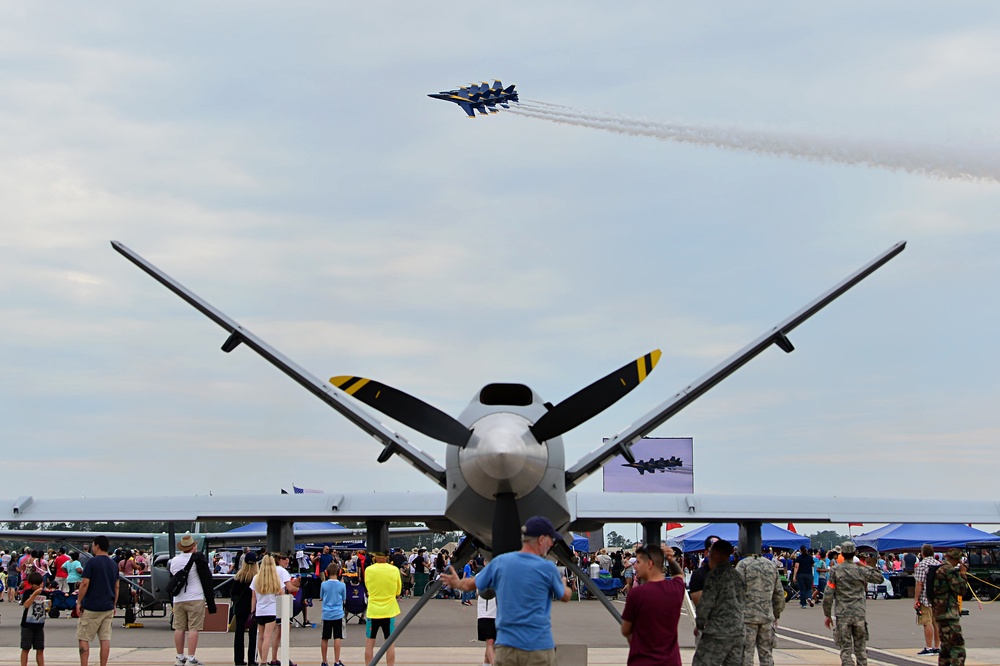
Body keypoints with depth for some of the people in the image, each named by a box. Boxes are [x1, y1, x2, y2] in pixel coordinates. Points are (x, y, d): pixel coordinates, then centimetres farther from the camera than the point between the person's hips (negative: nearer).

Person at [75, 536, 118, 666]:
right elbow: (116, 587, 15)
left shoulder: (92, 562, -10)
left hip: (91, 607, -6)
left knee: (84, 638, 1)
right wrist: (114, 605, 21)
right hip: (108, 607, 6)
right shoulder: (113, 564, 10)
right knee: (105, 639, 5)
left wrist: (79, 602, -7)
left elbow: (85, 584, -14)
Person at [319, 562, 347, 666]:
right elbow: (344, 599, 8)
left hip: (326, 614, 1)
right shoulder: (342, 585, -5)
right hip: (338, 614, -1)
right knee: (337, 638, 0)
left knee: (324, 639, 9)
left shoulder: (324, 584, -3)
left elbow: (321, 597, 11)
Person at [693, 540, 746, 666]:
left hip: (718, 631, -8)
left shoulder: (715, 574, -11)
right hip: (739, 631, 8)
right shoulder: (737, 575, 14)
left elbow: (706, 603, -13)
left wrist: (699, 624, -1)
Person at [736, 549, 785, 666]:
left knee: (746, 654, -2)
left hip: (747, 616, -5)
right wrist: (776, 614, 23)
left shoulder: (743, 564, -6)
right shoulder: (772, 565, 10)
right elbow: (779, 593, 14)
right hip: (767, 617, 5)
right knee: (766, 654, 11)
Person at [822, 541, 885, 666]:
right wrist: (866, 566, 16)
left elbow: (828, 595, -5)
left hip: (842, 615, -1)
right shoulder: (860, 571, -2)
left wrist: (828, 615, 4)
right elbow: (879, 578, 13)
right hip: (859, 614, 1)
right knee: (860, 648, 12)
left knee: (845, 649, 0)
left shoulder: (835, 571, -4)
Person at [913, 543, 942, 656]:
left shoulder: (921, 565, -10)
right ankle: (937, 647, 14)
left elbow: (919, 584, -14)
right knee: (937, 623, 10)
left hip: (925, 599, -7)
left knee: (927, 623, -5)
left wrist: (916, 599, -10)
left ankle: (929, 648, -6)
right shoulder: (939, 564, 10)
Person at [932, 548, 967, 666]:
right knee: (958, 646, -13)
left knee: (946, 646, 17)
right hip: (948, 613, -10)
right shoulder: (949, 570, -13)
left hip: (939, 611, 10)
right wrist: (962, 573, -4)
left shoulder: (938, 569, 16)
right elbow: (960, 589, -14)